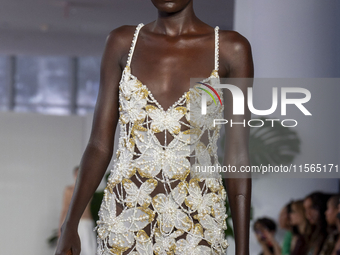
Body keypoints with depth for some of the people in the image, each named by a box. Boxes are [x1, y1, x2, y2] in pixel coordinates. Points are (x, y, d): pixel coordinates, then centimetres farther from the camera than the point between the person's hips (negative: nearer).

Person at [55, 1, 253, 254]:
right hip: (125, 222, 2)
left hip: (195, 228, -2)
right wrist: (70, 225, -3)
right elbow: (100, 145, 6)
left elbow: (238, 157, 0)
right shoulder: (122, 42, 6)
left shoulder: (231, 48, 0)